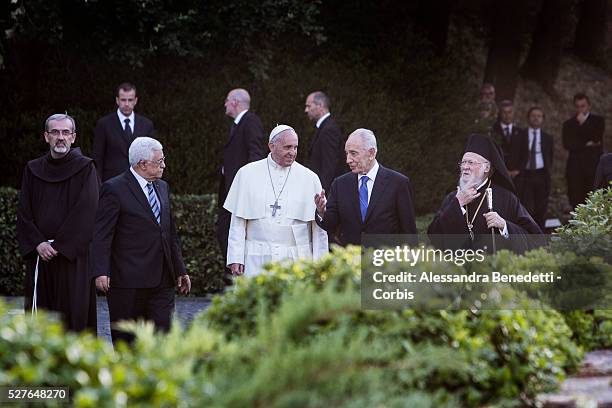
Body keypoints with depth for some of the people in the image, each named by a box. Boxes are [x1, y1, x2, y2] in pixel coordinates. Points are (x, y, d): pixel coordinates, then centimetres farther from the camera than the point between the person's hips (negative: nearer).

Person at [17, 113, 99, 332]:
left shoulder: (85, 168, 0)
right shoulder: (33, 170, 11)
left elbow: (86, 212, -8)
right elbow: (24, 213, 7)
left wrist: (58, 245, -11)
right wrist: (38, 244, -8)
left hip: (74, 255, -3)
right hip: (39, 256, 3)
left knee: (74, 314, -6)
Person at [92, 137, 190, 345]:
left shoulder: (162, 187, 15)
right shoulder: (114, 189, -7)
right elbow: (101, 235, -12)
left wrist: (180, 270, 20)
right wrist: (101, 272, -21)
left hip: (162, 280, 6)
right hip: (128, 281, -6)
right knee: (125, 338, 3)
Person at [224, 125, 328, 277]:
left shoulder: (309, 178, 7)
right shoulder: (247, 174, 6)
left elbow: (319, 227, 8)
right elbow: (238, 222, 7)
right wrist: (236, 258, 1)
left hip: (296, 260, 0)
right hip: (257, 262, 0)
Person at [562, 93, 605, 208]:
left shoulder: (598, 120, 11)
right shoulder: (569, 124, 14)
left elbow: (596, 138, -7)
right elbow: (567, 144, -1)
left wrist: (582, 123, -4)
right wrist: (586, 144, -6)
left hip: (593, 167, -1)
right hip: (575, 168, 1)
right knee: (576, 202, -5)